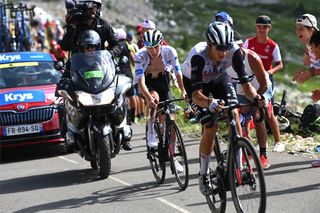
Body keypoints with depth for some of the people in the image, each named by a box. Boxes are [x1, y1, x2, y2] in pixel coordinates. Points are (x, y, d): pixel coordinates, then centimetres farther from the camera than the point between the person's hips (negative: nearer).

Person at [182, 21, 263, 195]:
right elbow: (196, 95, -46)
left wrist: (255, 96, -52)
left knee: (233, 114, -20)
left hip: (219, 78, 3)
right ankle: (203, 176, 0)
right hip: (193, 81, -3)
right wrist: (209, 103, -67)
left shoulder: (233, 51, -33)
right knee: (210, 127, -17)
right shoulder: (198, 55, -41)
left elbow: (245, 82, -31)